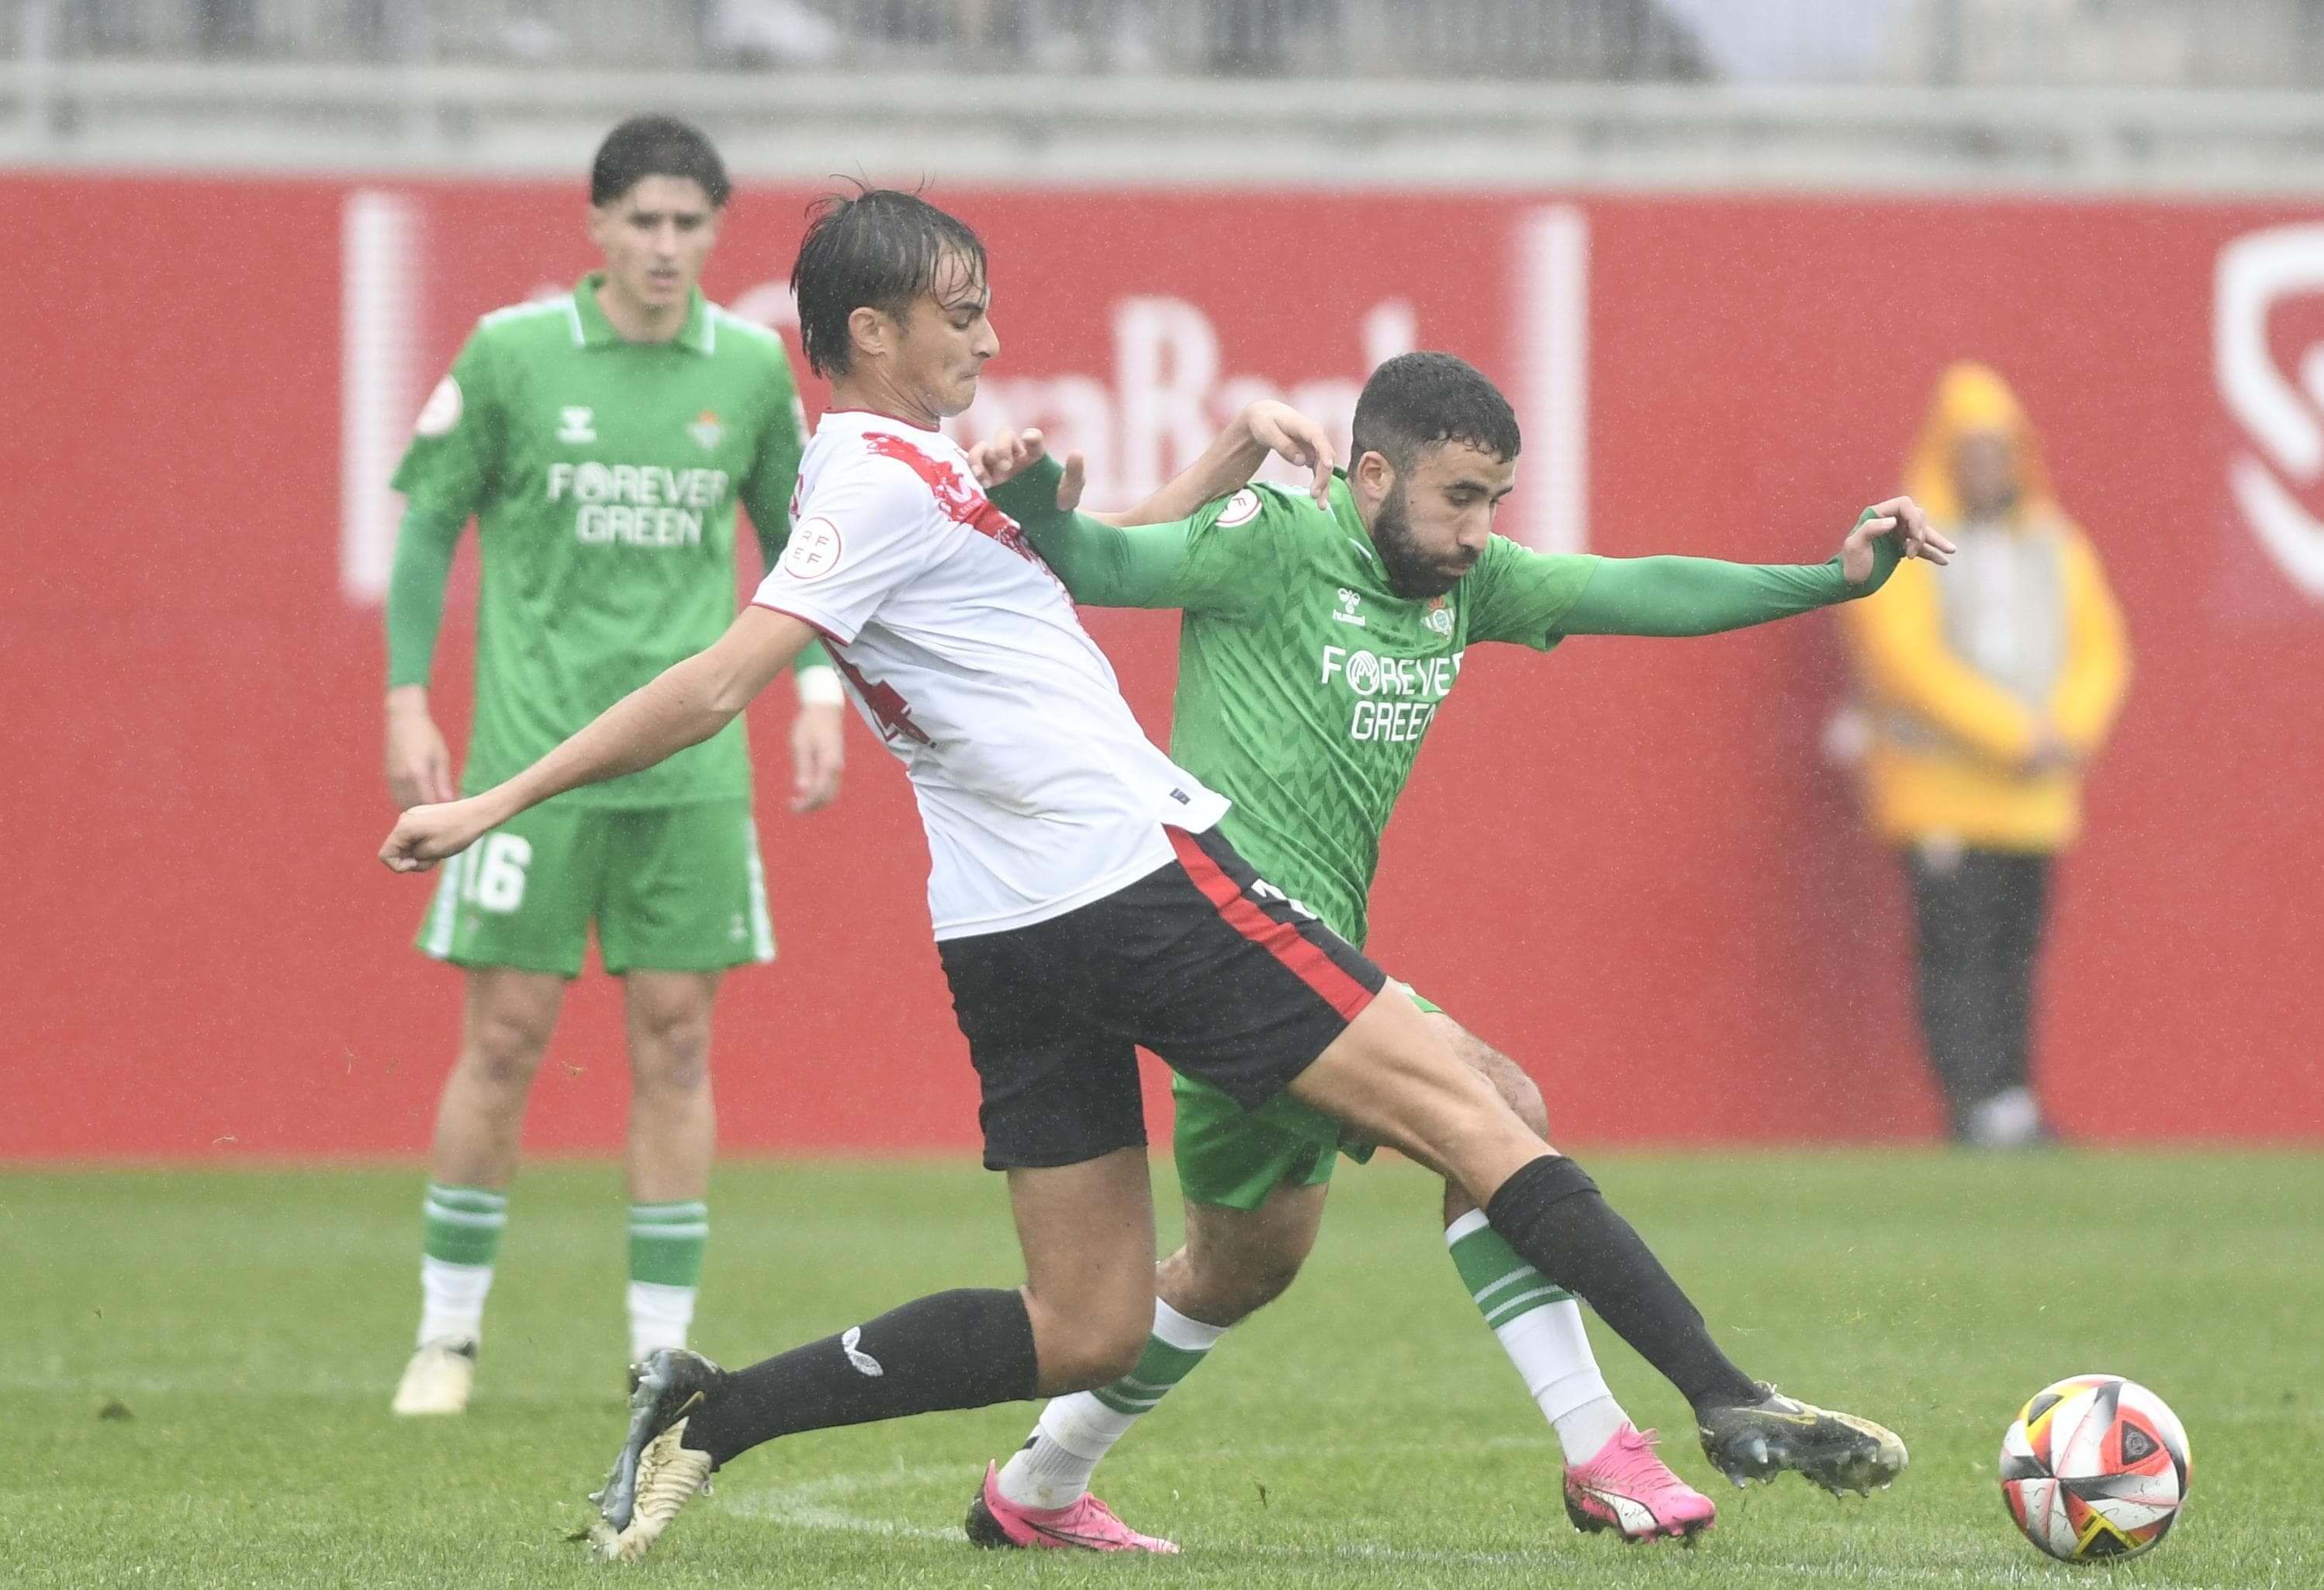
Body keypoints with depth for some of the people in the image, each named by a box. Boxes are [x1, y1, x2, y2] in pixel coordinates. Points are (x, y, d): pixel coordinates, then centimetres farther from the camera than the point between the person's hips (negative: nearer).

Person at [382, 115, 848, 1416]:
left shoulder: (751, 368, 5)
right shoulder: (513, 354, -3)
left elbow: (794, 532, 17)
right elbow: (429, 526, 4)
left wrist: (819, 689, 7)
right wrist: (408, 700, -2)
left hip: (692, 760, 2)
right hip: (533, 754, -2)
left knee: (676, 1041, 1)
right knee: (507, 1038, -2)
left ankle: (665, 1348, 7)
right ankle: (449, 1333, 11)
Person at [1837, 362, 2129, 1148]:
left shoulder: (2057, 545, 15)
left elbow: (2102, 649, 11)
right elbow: (1907, 657, -14)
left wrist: (2069, 734, -9)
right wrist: (2016, 736, -17)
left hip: (2036, 793, 6)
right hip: (1941, 789, -5)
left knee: (2016, 950, 4)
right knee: (1956, 946, -12)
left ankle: (2012, 1106, 7)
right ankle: (1974, 1110, -16)